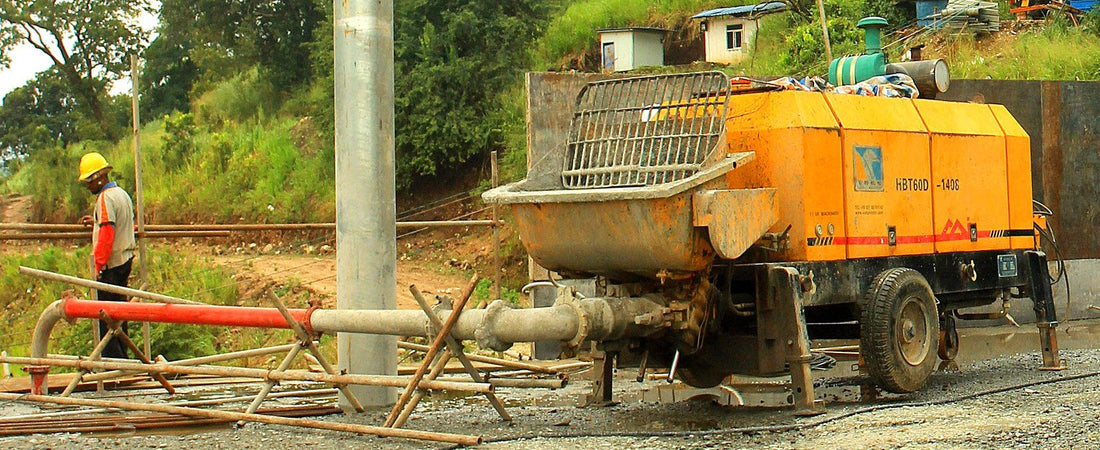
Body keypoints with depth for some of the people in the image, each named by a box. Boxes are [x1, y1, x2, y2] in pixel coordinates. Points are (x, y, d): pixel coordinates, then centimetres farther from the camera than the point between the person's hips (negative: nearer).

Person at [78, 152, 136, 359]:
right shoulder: (122, 194, 14)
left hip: (111, 264, -10)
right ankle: (122, 356, 21)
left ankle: (112, 360, -6)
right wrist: (96, 221, 23)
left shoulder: (106, 198, -15)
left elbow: (107, 234, -21)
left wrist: (99, 265, -18)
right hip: (125, 260, 10)